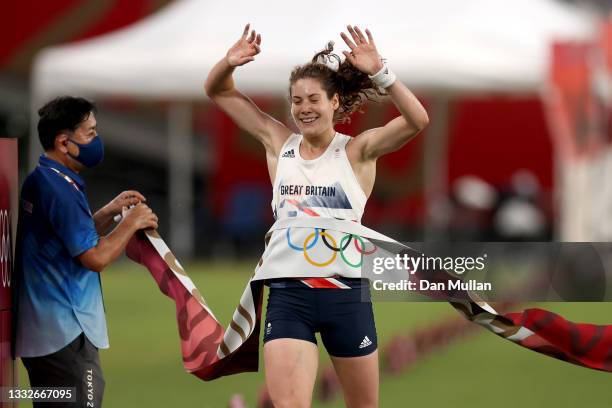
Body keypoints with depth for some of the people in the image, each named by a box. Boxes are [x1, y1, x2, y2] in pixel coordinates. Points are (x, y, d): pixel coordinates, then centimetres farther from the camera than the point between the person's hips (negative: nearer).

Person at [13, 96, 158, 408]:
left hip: (40, 332, 10)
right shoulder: (60, 187, -18)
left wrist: (109, 212, 16)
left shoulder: (38, 180, 12)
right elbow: (95, 257, -20)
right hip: (66, 335, -10)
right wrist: (132, 222, -7)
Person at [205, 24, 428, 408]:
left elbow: (417, 120, -19)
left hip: (346, 292, -1)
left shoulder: (357, 150, -3)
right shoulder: (279, 142, 7)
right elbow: (218, 91, 10)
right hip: (289, 293, 1)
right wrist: (230, 63, -11)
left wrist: (379, 72, -29)